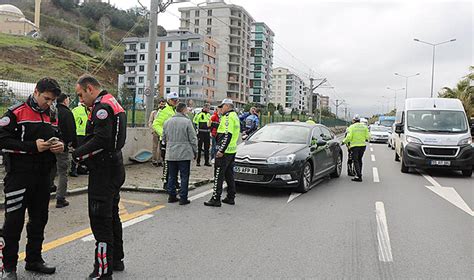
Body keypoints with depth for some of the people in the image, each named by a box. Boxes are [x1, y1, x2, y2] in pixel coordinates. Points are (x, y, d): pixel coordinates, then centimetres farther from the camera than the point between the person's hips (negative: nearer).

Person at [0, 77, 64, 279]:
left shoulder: (51, 117, 12)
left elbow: (57, 140, 21)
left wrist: (59, 146, -2)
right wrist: (32, 146, -21)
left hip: (43, 177, 6)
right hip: (19, 177, -6)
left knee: (39, 219, 13)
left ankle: (34, 260, 28)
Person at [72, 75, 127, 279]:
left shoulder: (102, 107, -15)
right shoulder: (114, 103, 17)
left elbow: (101, 140, -25)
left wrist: (77, 154, -14)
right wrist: (80, 149, 9)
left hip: (103, 171, -11)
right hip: (115, 168, 11)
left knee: (100, 219, -5)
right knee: (112, 215, 19)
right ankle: (117, 260, 31)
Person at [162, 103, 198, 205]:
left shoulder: (167, 122, 8)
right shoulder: (187, 122, -10)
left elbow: (164, 138, 17)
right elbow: (193, 139, -8)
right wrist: (195, 152, 2)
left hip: (170, 154, 5)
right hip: (184, 154, -5)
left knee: (172, 176, 14)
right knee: (184, 177, 2)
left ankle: (172, 196, 19)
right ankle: (183, 198, 4)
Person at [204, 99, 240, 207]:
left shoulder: (228, 116, -14)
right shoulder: (235, 116, 18)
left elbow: (227, 135, -23)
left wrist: (221, 150, -24)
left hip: (224, 151, -10)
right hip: (232, 150, 10)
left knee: (219, 175, -6)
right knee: (229, 175, 14)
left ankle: (216, 199, -3)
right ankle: (231, 198, 20)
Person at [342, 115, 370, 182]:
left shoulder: (351, 127, -6)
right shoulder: (364, 126, 7)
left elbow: (349, 137, -15)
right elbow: (368, 136, 3)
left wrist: (344, 141, 1)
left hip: (354, 146, -5)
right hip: (362, 145, 5)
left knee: (355, 161, -2)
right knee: (359, 160, 18)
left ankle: (358, 176, -10)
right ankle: (359, 174, 23)